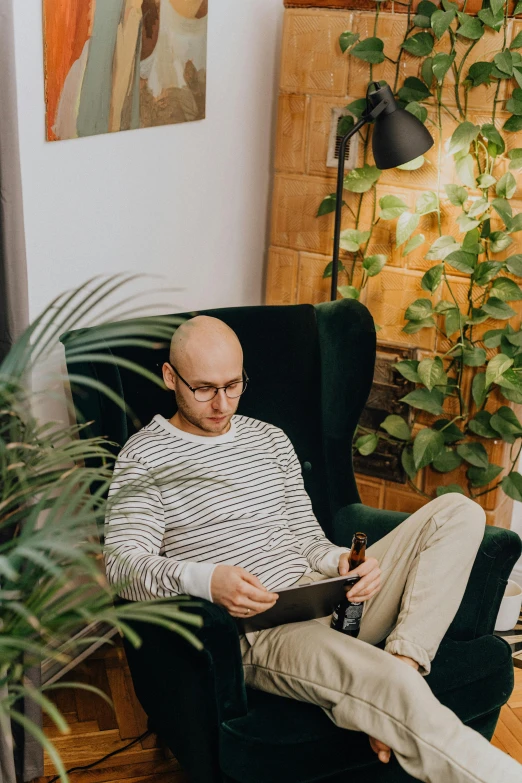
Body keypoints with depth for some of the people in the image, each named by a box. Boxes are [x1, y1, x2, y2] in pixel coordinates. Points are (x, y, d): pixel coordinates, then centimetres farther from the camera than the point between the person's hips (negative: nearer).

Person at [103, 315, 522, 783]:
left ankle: (402, 660, -20)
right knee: (395, 689, -34)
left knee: (459, 511, -5)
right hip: (253, 625, -7)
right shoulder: (144, 455, 2)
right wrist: (205, 578, -30)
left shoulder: (270, 438, 20)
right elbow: (122, 564, -10)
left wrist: (342, 561, -5)